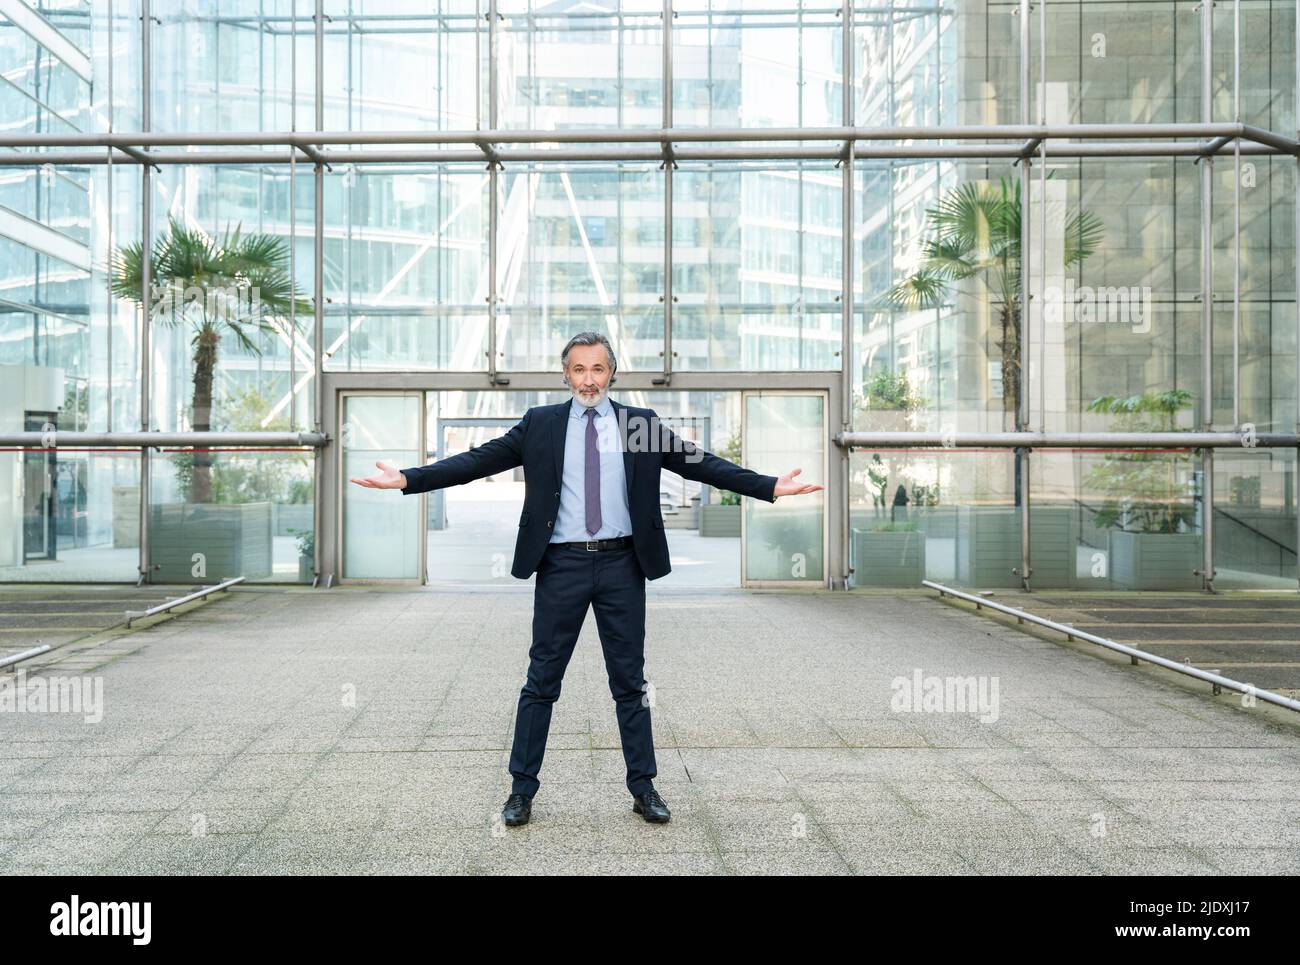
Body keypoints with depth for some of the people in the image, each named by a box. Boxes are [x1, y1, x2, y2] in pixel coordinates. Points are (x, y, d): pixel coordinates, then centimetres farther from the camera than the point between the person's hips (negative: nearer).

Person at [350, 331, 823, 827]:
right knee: (542, 680, 7)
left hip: (622, 565, 1)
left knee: (630, 680, 9)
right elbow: (477, 460, 0)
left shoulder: (642, 421, 5)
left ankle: (643, 787, 23)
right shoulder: (539, 423, 4)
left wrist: (771, 486, -7)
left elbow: (703, 464, 1)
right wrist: (408, 478, -9)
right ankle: (522, 788, 21)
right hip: (562, 564, 0)